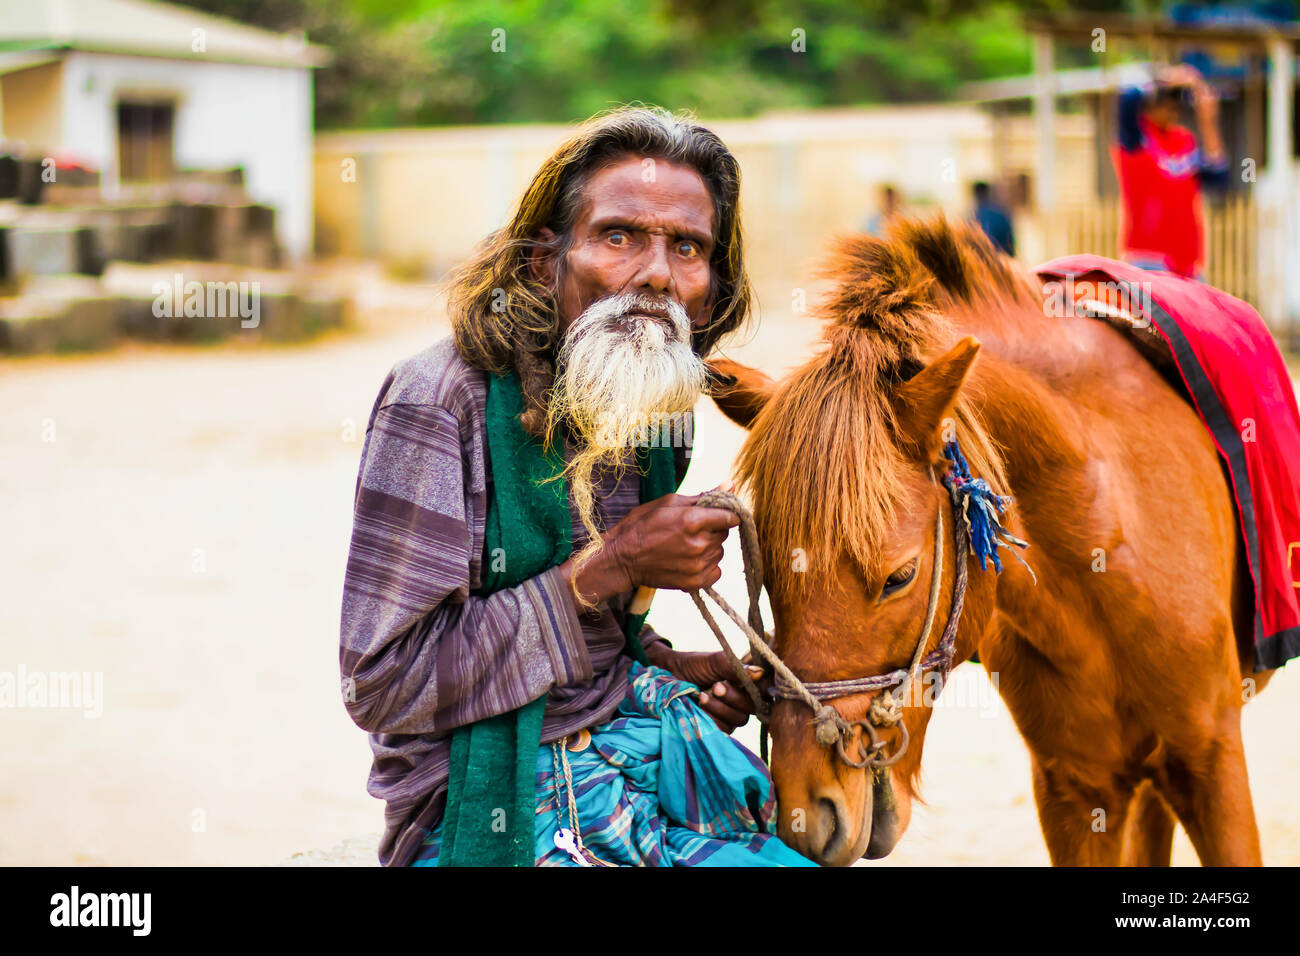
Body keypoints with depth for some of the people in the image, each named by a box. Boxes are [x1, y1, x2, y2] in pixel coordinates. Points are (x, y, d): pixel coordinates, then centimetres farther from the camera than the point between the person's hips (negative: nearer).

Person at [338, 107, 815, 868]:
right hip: (487, 818, -8)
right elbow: (381, 682, -20)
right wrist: (610, 569, -19)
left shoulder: (657, 416, 8)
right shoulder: (438, 402, -15)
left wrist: (675, 668, 2)